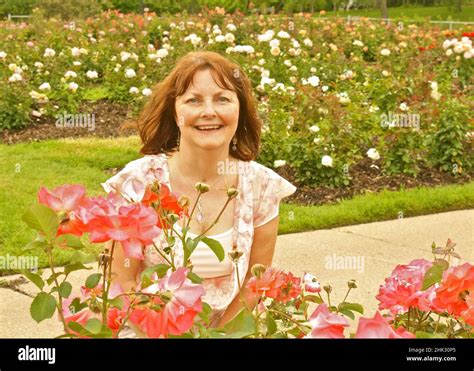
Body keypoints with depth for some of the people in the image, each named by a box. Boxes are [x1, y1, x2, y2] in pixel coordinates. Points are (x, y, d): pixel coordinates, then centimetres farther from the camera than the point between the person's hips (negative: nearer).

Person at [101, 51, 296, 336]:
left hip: (226, 327, 2)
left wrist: (217, 332, -3)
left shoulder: (262, 186, -6)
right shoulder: (139, 180, -11)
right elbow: (124, 282, -4)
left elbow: (255, 279, 4)